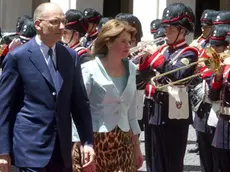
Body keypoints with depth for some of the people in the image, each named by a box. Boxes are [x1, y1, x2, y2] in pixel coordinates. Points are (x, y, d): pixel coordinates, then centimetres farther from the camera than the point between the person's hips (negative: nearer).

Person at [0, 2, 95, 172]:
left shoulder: (70, 56, 9)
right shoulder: (18, 57, -5)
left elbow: (80, 102, 12)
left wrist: (87, 141, 4)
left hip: (62, 148, 5)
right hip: (31, 146, -5)